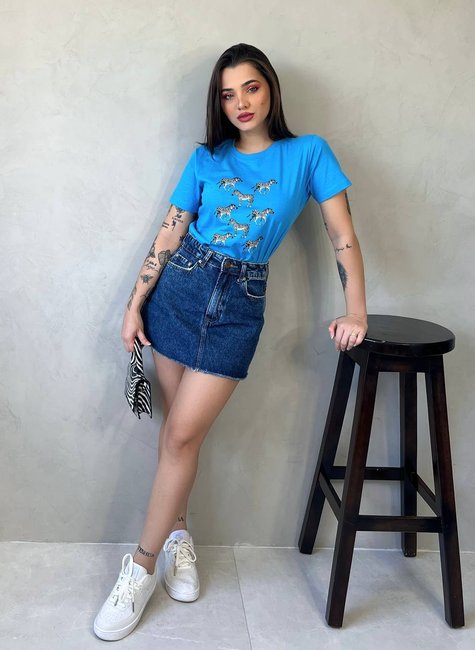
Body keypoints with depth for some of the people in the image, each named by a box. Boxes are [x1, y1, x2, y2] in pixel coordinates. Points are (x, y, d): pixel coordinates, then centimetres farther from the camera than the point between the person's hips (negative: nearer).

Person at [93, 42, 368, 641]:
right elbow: (168, 236, 6)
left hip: (239, 305, -3)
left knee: (183, 433, -5)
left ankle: (141, 567, 9)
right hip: (179, 288, 3)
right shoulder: (206, 159, 8)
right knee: (177, 426, 6)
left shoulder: (308, 153, 2)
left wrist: (355, 311, -12)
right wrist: (135, 305, 2)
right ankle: (177, 535, 27)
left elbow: (343, 236, -2)